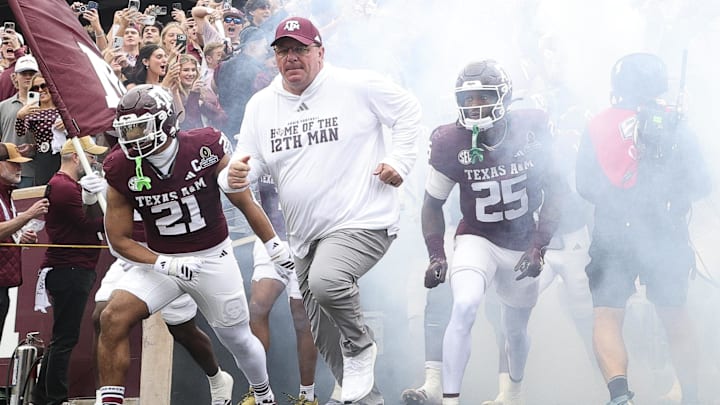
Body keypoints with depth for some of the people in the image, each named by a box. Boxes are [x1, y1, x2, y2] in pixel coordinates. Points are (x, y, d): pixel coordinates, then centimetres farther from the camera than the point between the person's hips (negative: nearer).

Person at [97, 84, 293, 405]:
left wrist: (275, 246, 5)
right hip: (160, 260, 1)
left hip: (213, 258, -1)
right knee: (113, 318, -23)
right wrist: (165, 266, -21)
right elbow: (118, 239, -7)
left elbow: (243, 201, -3)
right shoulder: (122, 169, -13)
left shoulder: (206, 149, -18)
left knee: (238, 340, 14)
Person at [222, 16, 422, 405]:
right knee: (326, 340, 12)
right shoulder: (261, 105, 7)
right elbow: (250, 161, 6)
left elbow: (407, 110, 4)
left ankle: (362, 348, -6)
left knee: (325, 280, -34)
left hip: (363, 222, -7)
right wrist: (235, 175, -17)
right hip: (306, 235, 7)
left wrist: (400, 160, -6)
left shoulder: (357, 86, -6)